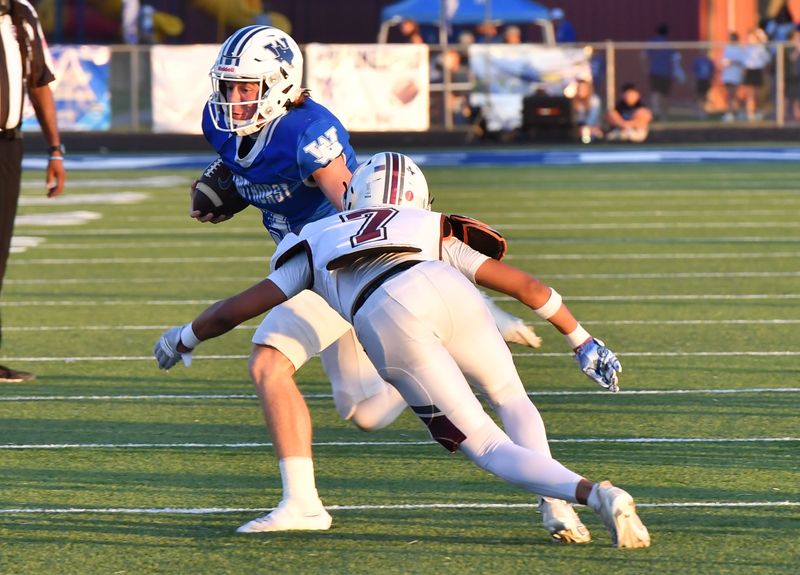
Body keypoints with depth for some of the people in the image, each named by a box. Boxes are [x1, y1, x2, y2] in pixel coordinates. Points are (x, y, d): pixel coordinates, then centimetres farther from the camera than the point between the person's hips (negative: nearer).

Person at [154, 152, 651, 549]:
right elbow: (527, 286, 38)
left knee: (489, 448, 3)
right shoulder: (437, 237, 39)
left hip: (383, 322, -1)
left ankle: (591, 493, -20)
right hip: (438, 286, 1)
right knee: (512, 400, 29)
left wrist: (183, 339, 56)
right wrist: (582, 342, 48)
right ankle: (557, 508, 9)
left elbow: (237, 309, 38)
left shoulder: (317, 244, 38)